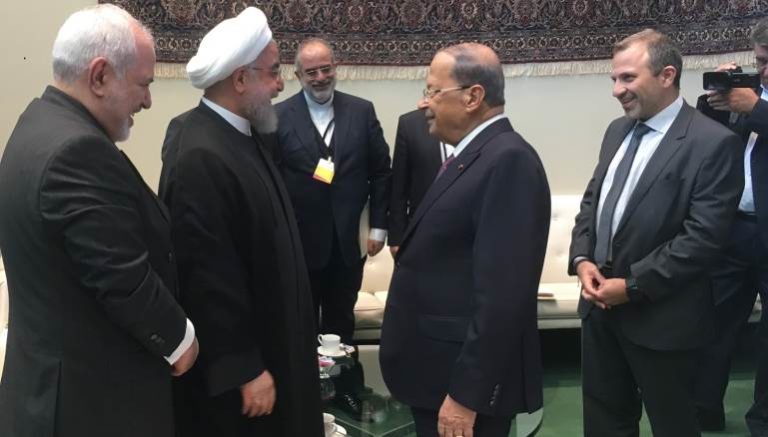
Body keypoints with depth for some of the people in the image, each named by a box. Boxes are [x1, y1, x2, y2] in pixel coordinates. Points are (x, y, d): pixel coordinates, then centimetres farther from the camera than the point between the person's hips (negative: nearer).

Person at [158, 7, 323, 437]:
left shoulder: (236, 131, 2)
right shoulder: (199, 157, -27)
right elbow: (210, 277, -25)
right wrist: (245, 369, -19)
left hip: (265, 337, 9)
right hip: (232, 360, -9)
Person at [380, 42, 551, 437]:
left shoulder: (508, 160, -20)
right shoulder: (471, 155, 10)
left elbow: (501, 291, -25)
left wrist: (465, 395, -24)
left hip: (464, 380, -9)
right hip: (436, 372, 9)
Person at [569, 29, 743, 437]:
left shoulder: (712, 142, -15)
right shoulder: (618, 130, 9)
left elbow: (703, 237, -20)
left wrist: (633, 286, -19)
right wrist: (582, 258, -3)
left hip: (658, 314, -6)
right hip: (600, 302, 7)